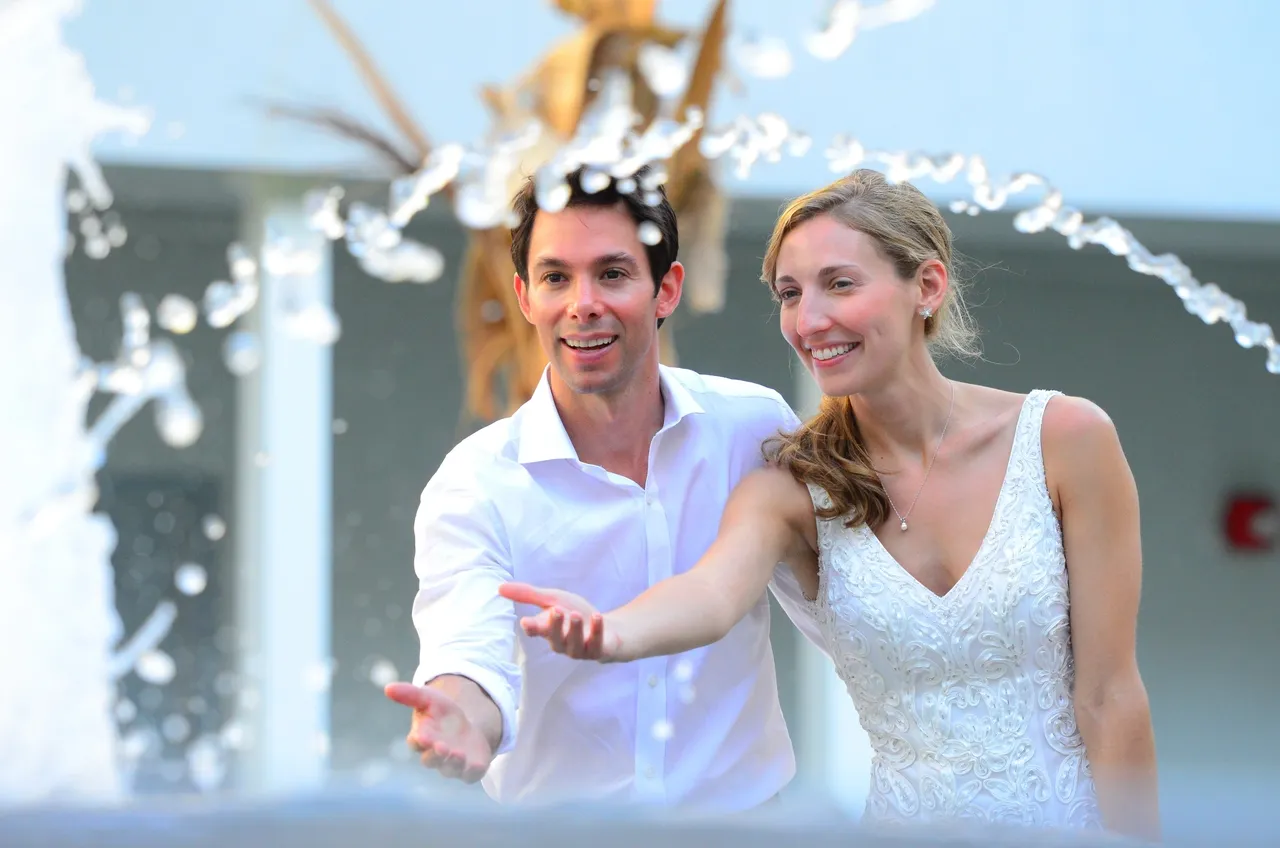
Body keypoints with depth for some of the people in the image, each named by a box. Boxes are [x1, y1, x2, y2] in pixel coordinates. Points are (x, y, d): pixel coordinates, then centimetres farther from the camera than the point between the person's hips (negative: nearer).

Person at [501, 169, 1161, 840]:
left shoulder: (1064, 438, -11)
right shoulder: (792, 488, -6)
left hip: (1074, 820, -2)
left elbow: (1108, 696, -9)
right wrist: (611, 633, -51)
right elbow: (715, 589, -30)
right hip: (905, 820, 2)